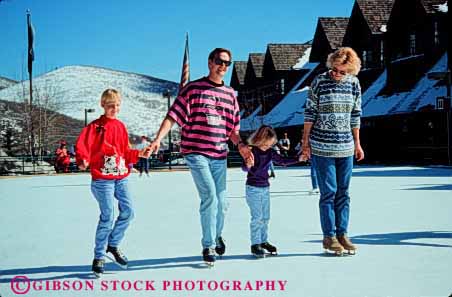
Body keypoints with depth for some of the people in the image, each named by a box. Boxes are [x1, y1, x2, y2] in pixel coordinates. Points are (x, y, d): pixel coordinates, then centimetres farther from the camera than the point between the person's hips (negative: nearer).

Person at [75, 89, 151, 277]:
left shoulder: (121, 127, 13)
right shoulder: (95, 126, -4)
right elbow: (82, 147, -14)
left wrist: (139, 154, 5)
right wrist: (83, 161, -32)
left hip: (121, 177, 6)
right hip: (102, 179, -6)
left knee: (128, 211, 1)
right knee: (107, 217, -8)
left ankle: (113, 245, 23)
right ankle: (99, 257, 6)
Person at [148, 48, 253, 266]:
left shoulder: (230, 94, 14)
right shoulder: (193, 88, -1)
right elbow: (173, 116, -5)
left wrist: (240, 145, 0)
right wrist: (158, 139, -17)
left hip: (219, 155, 5)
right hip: (196, 152, -5)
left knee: (221, 201, 7)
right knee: (210, 196, -15)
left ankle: (216, 236, 35)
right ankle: (208, 246, -1)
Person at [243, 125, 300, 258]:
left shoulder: (270, 152, 4)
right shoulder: (251, 151, -14)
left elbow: (283, 161, 11)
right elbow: (244, 167, -23)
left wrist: (298, 159, 2)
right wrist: (248, 166, -46)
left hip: (265, 188, 6)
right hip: (253, 188, -6)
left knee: (265, 217, 11)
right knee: (257, 217, -8)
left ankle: (264, 241, 22)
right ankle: (255, 244, -2)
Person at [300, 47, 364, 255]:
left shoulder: (354, 83, 4)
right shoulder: (319, 82, -6)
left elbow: (355, 115, 12)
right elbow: (309, 113, -3)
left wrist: (357, 143, 13)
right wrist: (305, 142, -4)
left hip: (346, 148, 4)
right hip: (322, 148, -4)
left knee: (343, 192, 8)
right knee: (329, 192, -3)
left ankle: (342, 234, 16)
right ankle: (329, 236, 5)